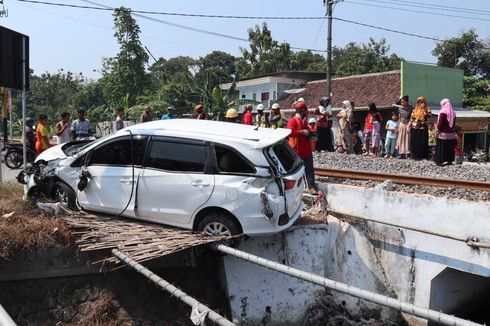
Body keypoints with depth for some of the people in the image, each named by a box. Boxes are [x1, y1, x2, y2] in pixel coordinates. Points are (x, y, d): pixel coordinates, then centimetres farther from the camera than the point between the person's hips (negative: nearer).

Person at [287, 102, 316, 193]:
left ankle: (311, 187, 4)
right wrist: (302, 132, -27)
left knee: (309, 169, 3)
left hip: (306, 150, 8)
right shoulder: (293, 121, -12)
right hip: (297, 151, -7)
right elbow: (290, 132, -28)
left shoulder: (304, 121, 16)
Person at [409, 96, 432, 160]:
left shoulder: (427, 109, 1)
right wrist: (409, 127, 5)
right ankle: (415, 155, 17)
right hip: (414, 129, 4)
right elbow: (411, 118, 12)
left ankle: (423, 156, 6)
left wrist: (423, 109, -17)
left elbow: (429, 115, -18)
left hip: (423, 129, -4)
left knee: (422, 143, -2)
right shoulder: (415, 110, 12)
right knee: (414, 142, 6)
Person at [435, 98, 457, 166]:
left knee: (441, 148, 1)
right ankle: (450, 160, 18)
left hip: (443, 134, -6)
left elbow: (440, 124, -14)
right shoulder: (453, 113, 6)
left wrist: (438, 129, 2)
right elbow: (454, 124, 11)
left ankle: (440, 161, 1)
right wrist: (452, 129, 18)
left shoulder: (443, 113, -13)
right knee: (450, 148, 12)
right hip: (451, 134, 6)